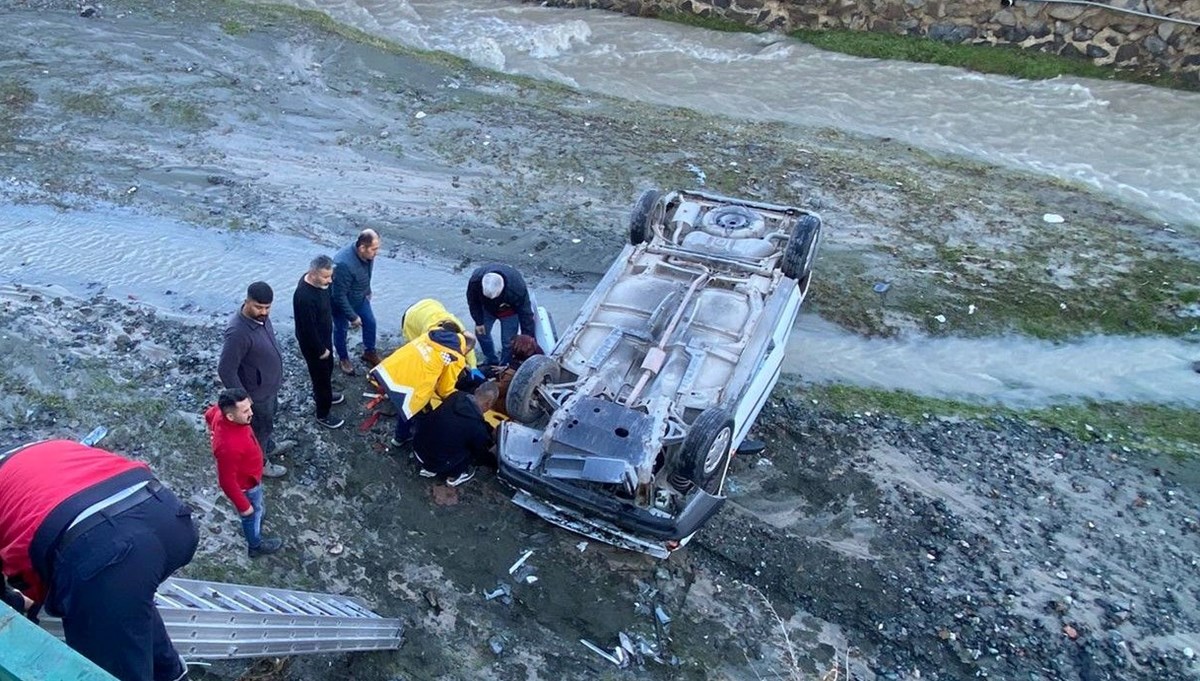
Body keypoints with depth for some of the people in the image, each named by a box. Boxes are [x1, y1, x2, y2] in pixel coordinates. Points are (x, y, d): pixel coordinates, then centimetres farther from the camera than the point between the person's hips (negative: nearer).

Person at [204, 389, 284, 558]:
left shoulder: (221, 412, -25)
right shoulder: (229, 447, -47)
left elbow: (209, 414, 1)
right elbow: (227, 481, -32)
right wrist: (243, 506, -18)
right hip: (245, 485, -6)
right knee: (253, 514, 24)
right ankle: (256, 546, 52)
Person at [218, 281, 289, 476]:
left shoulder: (260, 316, -11)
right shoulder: (238, 332, -37)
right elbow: (226, 370, -30)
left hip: (270, 383, 8)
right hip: (257, 391, -8)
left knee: (268, 418, 32)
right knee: (260, 427, 17)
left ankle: (270, 447, 58)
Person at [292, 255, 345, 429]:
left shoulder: (318, 281, -10)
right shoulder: (304, 297, -38)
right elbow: (308, 329, -29)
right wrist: (320, 350, -17)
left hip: (324, 336, 9)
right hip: (312, 344, -9)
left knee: (327, 369, 29)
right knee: (321, 375, 9)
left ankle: (320, 395, 55)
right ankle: (323, 415, 29)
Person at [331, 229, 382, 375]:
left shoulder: (366, 255, -19)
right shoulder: (344, 264, -42)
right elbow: (339, 296, -33)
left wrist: (367, 291, 20)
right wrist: (352, 316, -25)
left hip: (360, 298, 6)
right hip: (341, 302, -6)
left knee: (370, 322, 16)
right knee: (341, 330, 16)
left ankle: (369, 352, 41)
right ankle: (343, 358, 40)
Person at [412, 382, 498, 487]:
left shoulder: (456, 396, -6)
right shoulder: (477, 428, -20)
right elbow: (482, 455, -1)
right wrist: (496, 461, 22)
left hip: (418, 448, 6)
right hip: (439, 464, -6)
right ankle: (455, 475, 16)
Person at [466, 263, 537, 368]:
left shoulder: (517, 288, -46)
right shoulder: (475, 279, -38)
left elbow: (526, 315, -32)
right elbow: (473, 301, -14)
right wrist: (478, 322, -8)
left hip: (509, 311, -3)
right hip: (487, 307, 3)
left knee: (508, 342, -3)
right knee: (481, 333, 11)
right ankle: (491, 361, 35)